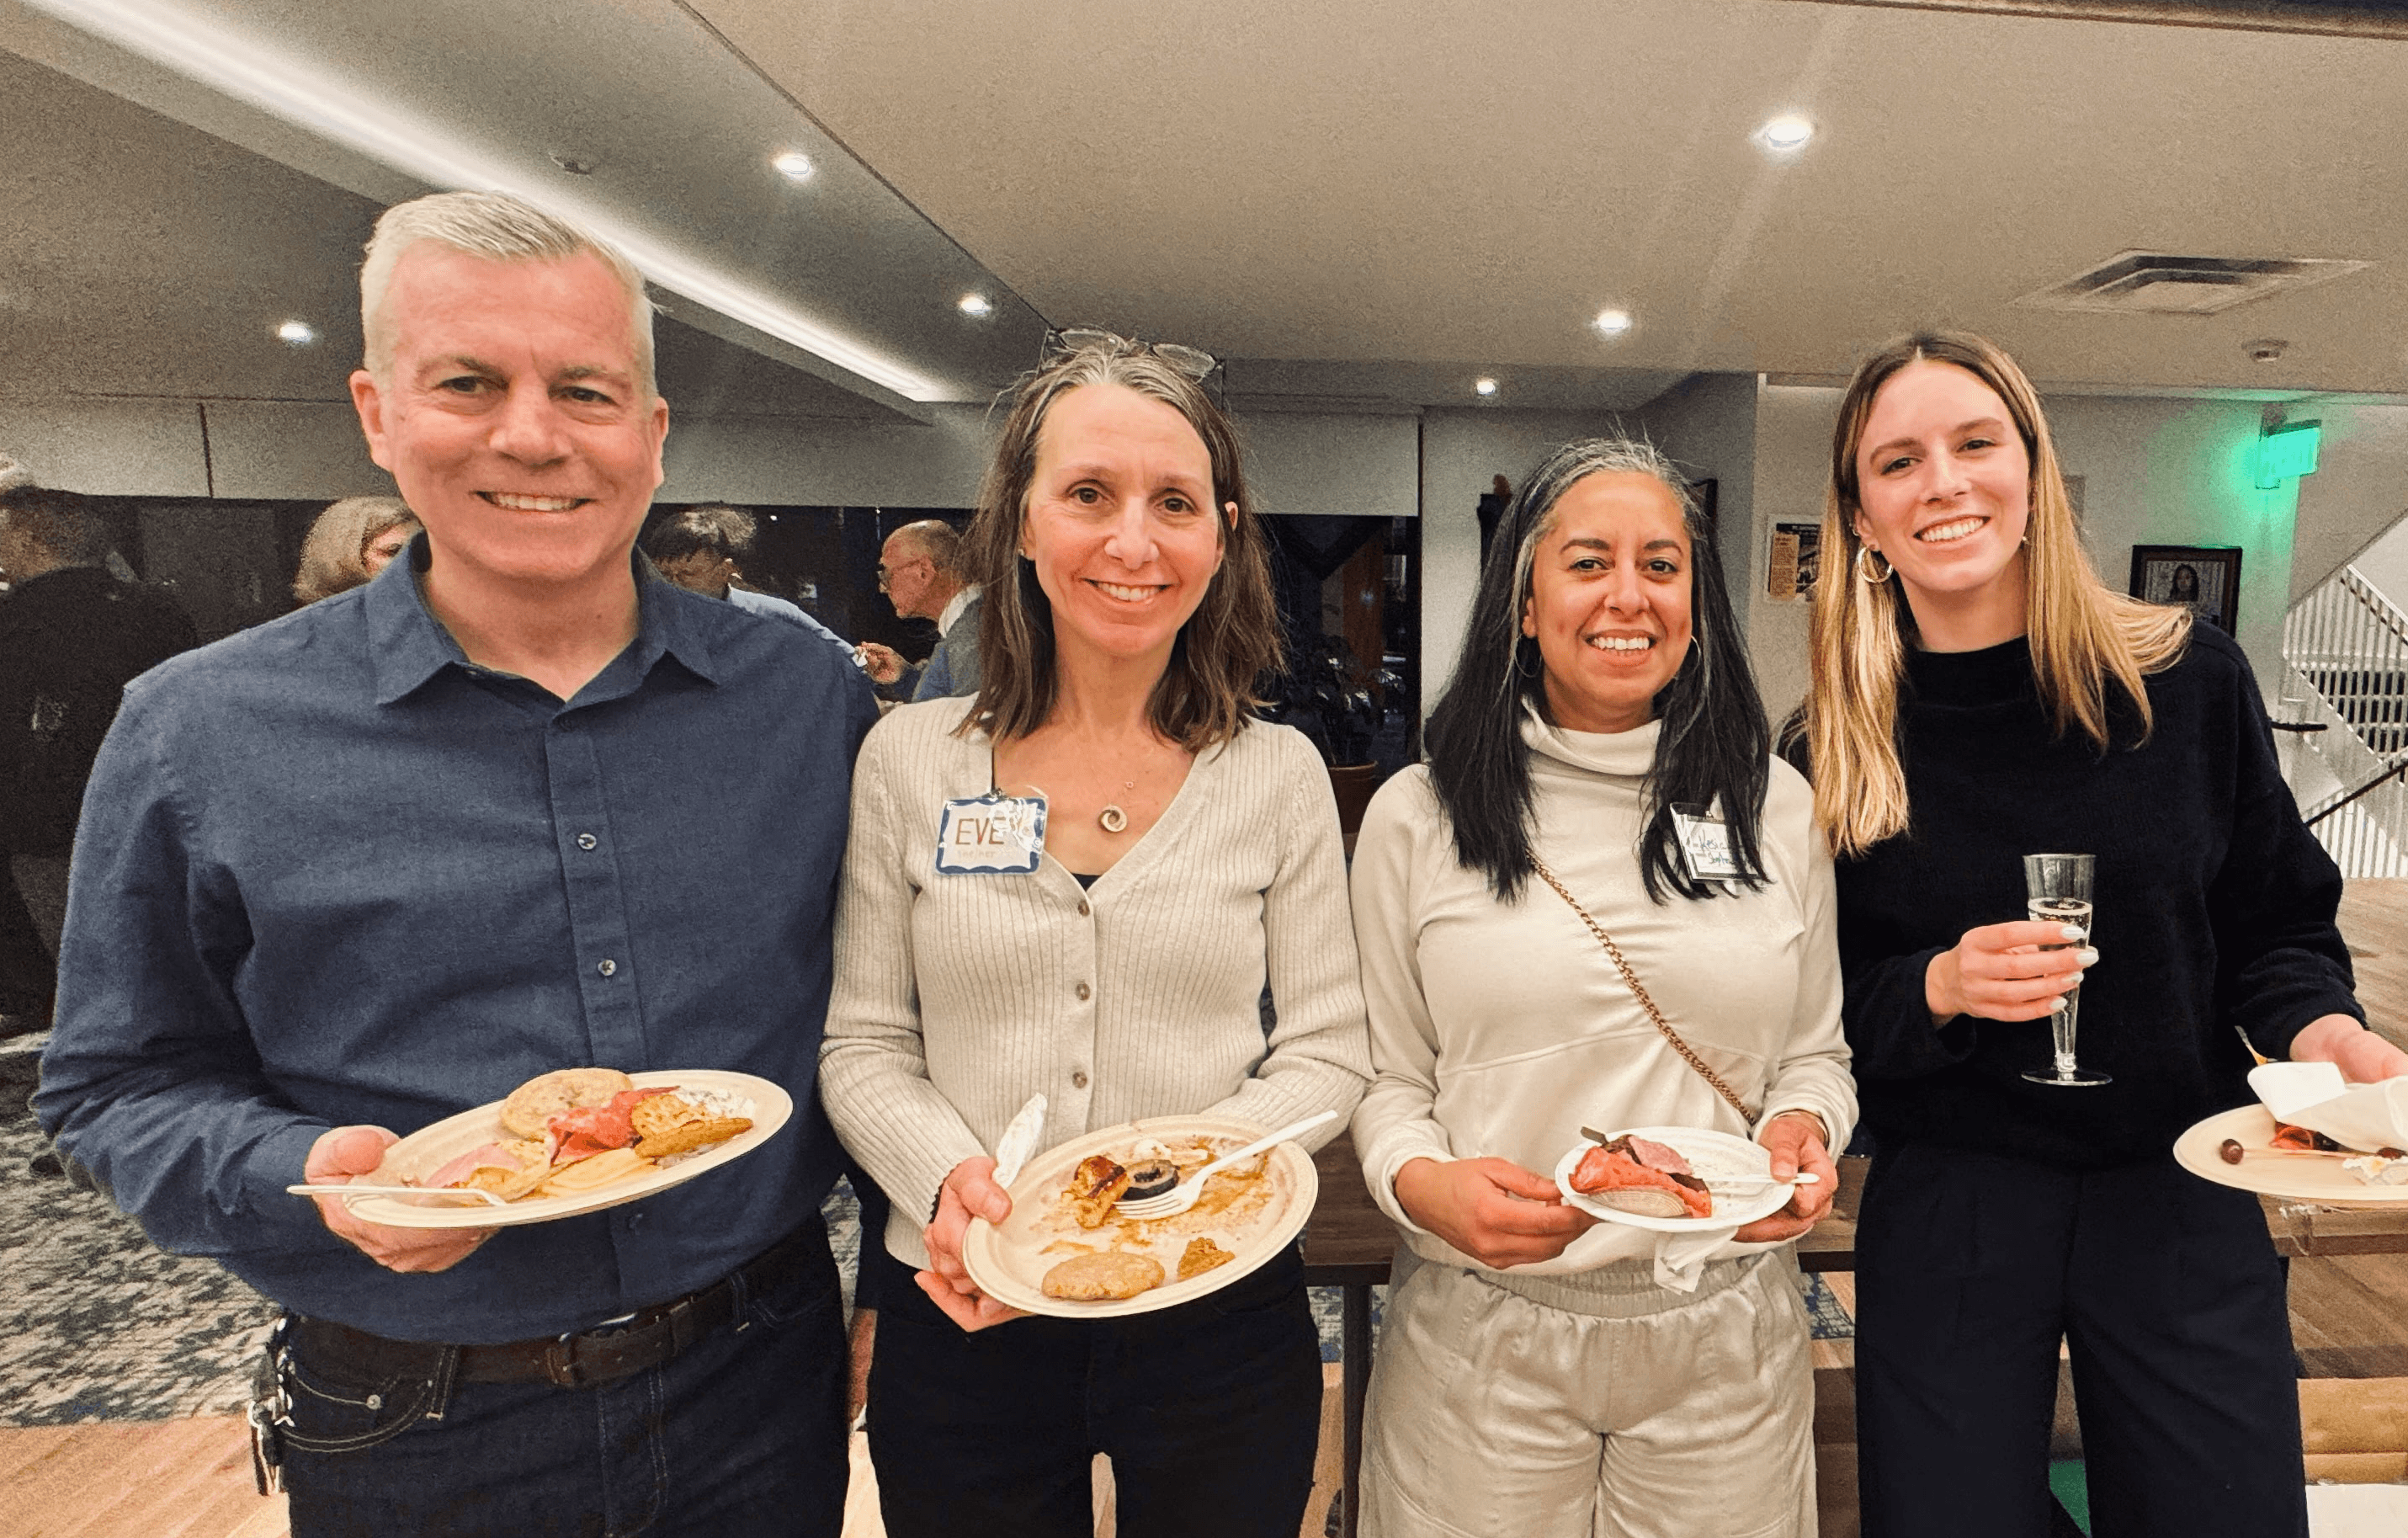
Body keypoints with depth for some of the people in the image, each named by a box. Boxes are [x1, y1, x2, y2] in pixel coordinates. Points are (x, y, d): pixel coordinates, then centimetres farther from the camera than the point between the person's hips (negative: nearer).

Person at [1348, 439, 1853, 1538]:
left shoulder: (1778, 806, 3)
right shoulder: (1417, 816, -5)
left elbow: (1818, 1053, 10)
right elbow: (1385, 1080, -2)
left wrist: (1802, 1131, -11)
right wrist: (1427, 1185, -21)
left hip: (1726, 1335, 2)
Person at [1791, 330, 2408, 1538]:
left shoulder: (2191, 680, -5)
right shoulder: (1830, 750, -7)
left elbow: (2275, 927, 5)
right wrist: (1935, 990, -21)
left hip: (2182, 1206, 1)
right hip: (1945, 1214, -1)